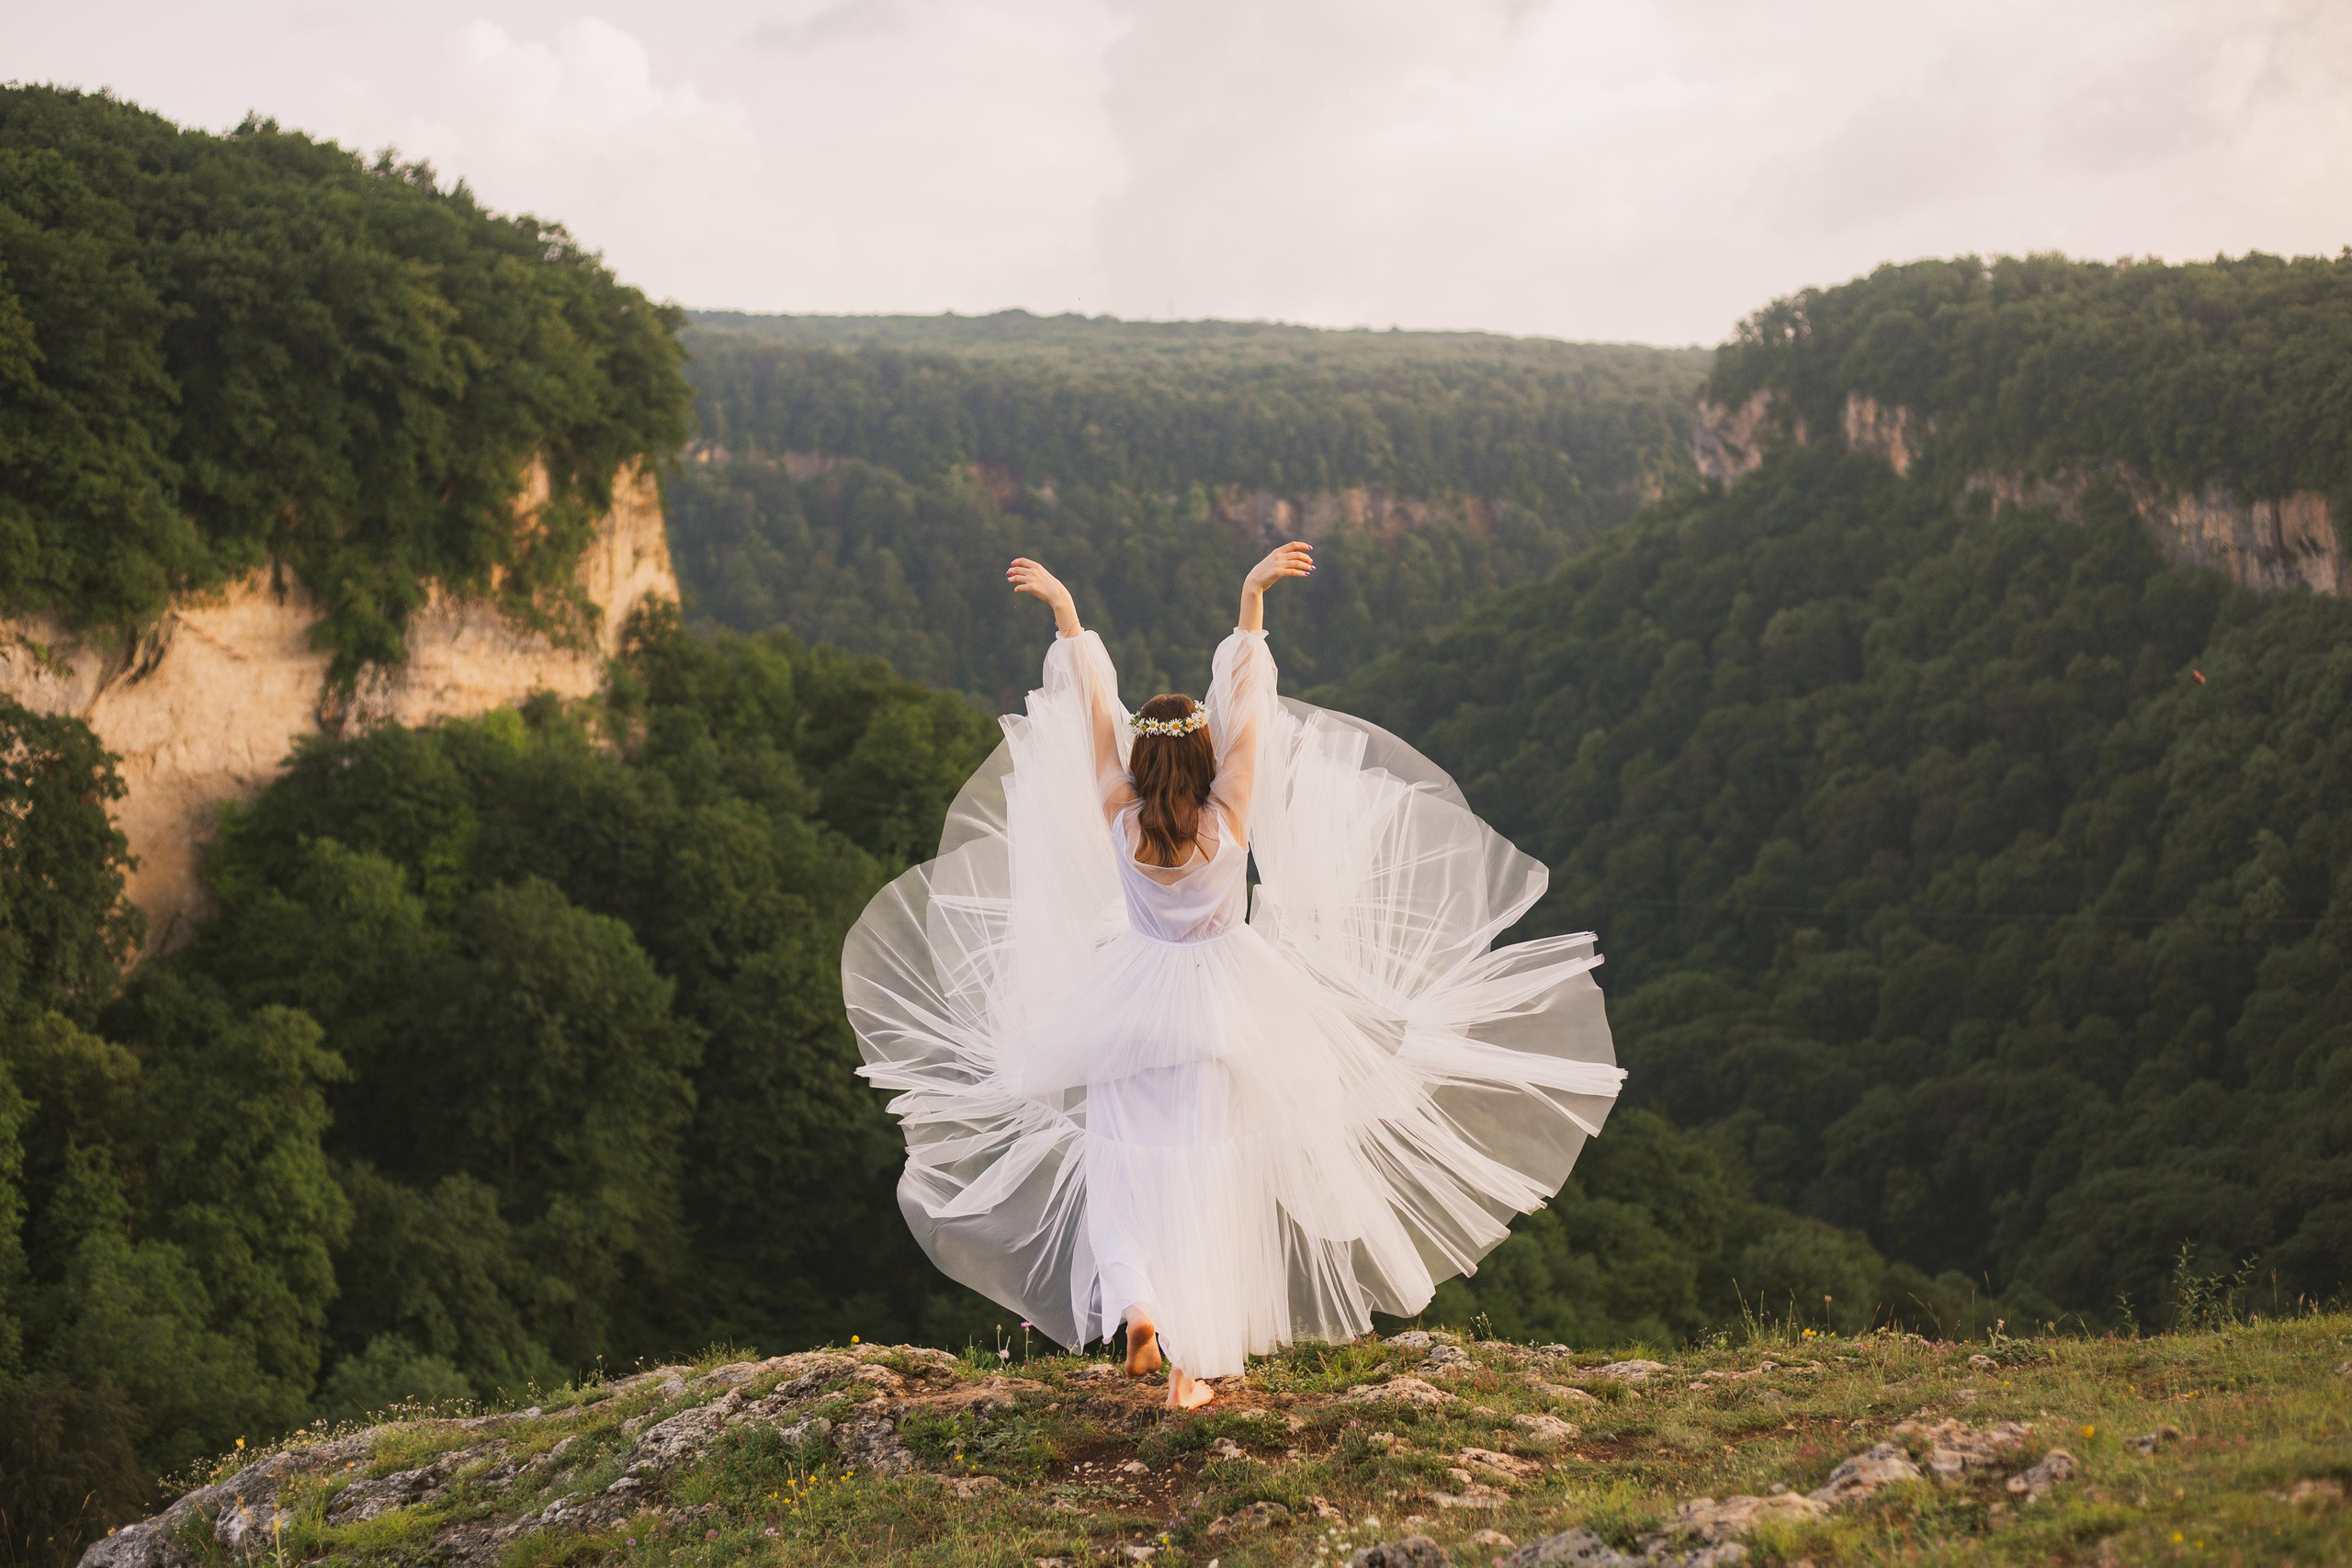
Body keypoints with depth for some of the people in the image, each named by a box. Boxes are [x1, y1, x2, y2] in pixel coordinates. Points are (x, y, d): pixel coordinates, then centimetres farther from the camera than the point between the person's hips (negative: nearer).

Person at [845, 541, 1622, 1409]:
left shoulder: (1120, 821, -12)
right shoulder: (1229, 821, -15)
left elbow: (1094, 713, -9)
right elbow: (1244, 711, -16)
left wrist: (1065, 612, -5)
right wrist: (1252, 597, -18)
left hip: (1132, 1004, 1)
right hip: (1222, 1008, -1)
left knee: (1128, 1164, 14)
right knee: (1205, 1176, 3)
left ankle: (1135, 1303, -9)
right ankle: (1191, 1363, 4)